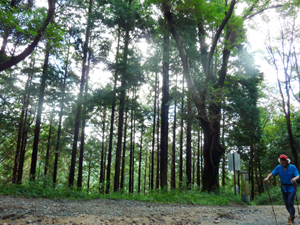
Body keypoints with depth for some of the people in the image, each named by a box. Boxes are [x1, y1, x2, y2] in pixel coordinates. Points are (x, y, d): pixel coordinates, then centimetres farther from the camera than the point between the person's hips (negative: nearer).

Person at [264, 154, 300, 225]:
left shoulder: (293, 167, -15)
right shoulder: (278, 167, -7)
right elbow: (272, 173, -13)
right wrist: (267, 178, -33)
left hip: (291, 188, -4)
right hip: (284, 188, 4)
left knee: (290, 202, -12)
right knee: (286, 203, 13)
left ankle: (291, 219, 6)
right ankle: (292, 215, 38)